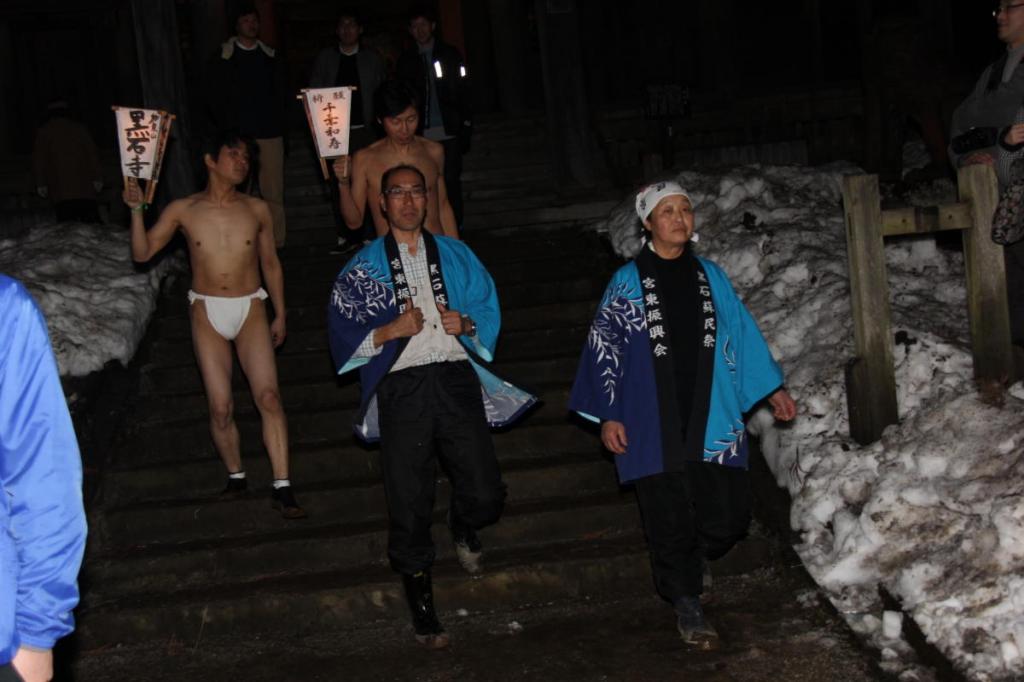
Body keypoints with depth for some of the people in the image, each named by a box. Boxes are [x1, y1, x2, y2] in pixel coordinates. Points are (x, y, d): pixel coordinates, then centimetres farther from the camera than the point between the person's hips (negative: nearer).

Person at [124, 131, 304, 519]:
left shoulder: (257, 210, 4)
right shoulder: (183, 210, 0)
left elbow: (270, 264, 13)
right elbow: (142, 253, 0)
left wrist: (280, 313, 13)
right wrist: (136, 210, -14)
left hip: (250, 309, 0)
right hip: (207, 312, 0)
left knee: (268, 396, -13)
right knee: (220, 407, -1)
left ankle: (282, 488, -9)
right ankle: (235, 476, 22)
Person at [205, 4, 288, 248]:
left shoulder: (270, 57, 13)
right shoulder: (224, 58, 6)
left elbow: (280, 94, 15)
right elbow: (214, 99, 6)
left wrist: (279, 124, 6)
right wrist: (227, 129, -1)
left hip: (270, 135, 2)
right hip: (238, 136, -2)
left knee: (273, 192, -1)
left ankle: (276, 243, 4)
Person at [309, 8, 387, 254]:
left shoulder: (372, 59, 10)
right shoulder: (325, 58, 11)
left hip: (364, 131, -1)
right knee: (338, 185, 0)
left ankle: (369, 234, 1)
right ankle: (346, 236, 6)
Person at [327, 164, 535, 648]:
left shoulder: (456, 255, 16)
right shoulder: (363, 267, 10)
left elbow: (489, 310, 15)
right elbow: (343, 333, 5)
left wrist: (466, 324, -6)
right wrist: (390, 330, -11)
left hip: (456, 378, 2)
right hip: (402, 389, -1)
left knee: (486, 496, -4)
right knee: (409, 505, 2)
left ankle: (463, 528, 35)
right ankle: (421, 607, 21)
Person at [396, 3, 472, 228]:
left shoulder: (450, 54, 8)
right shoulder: (405, 60, 10)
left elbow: (463, 93, 5)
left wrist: (466, 127, -2)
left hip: (448, 131, -1)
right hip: (420, 133, 1)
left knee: (451, 181, -1)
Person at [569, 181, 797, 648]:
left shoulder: (711, 276, 10)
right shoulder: (628, 282, -1)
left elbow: (743, 335, 16)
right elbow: (604, 348, 0)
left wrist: (773, 389, 15)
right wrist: (608, 416, -3)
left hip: (712, 423, 3)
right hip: (655, 429, -3)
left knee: (728, 518, 2)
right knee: (670, 522, 1)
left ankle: (682, 565, 32)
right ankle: (687, 606, 20)